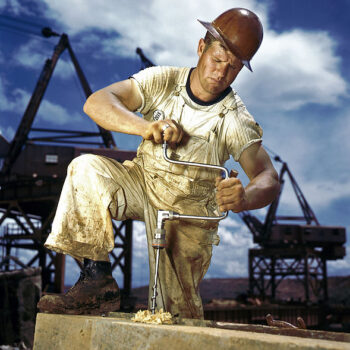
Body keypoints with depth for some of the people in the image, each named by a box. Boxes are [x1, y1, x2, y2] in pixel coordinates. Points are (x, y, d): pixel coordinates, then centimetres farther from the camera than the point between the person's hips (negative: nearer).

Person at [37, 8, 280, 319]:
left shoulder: (237, 120, -16)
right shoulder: (163, 81, -12)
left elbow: (268, 177, -25)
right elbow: (96, 102, -21)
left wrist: (245, 198, -51)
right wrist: (144, 126, -41)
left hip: (189, 208, -1)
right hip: (142, 181, 2)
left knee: (179, 312, -7)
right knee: (86, 169, -28)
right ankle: (97, 280, -25)